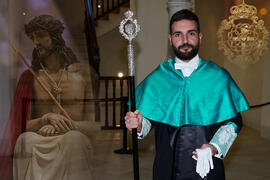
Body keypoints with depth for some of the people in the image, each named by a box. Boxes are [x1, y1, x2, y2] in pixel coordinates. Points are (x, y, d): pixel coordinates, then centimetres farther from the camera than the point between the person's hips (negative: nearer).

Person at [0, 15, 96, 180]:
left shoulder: (84, 72, 6)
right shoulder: (28, 78, 12)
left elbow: (95, 124, 1)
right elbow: (21, 126, 7)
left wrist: (60, 126, -15)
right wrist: (46, 119, -14)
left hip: (74, 142, -1)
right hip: (36, 146, 1)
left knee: (73, 138, -34)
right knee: (25, 139, -31)